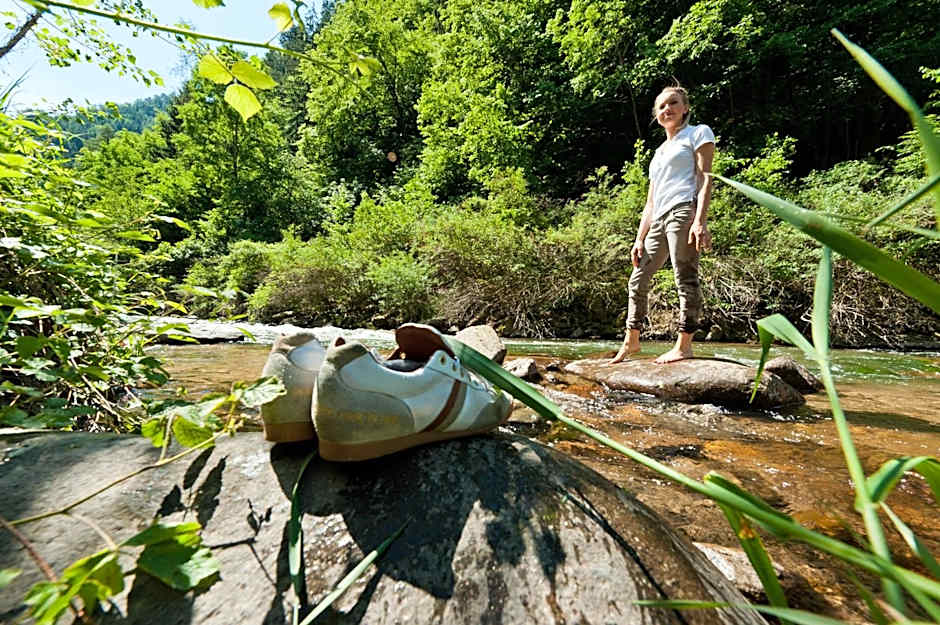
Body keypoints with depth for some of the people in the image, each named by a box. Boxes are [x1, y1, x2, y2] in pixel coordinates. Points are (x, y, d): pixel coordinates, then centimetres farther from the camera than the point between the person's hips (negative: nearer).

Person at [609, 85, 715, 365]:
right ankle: (631, 340, 13)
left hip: (684, 211, -7)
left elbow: (705, 177, -2)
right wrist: (639, 239, 13)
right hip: (658, 220, 7)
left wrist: (700, 220, -17)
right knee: (638, 280, 4)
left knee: (685, 278, -11)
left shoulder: (698, 133, 13)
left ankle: (684, 344, -6)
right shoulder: (659, 152, 30)